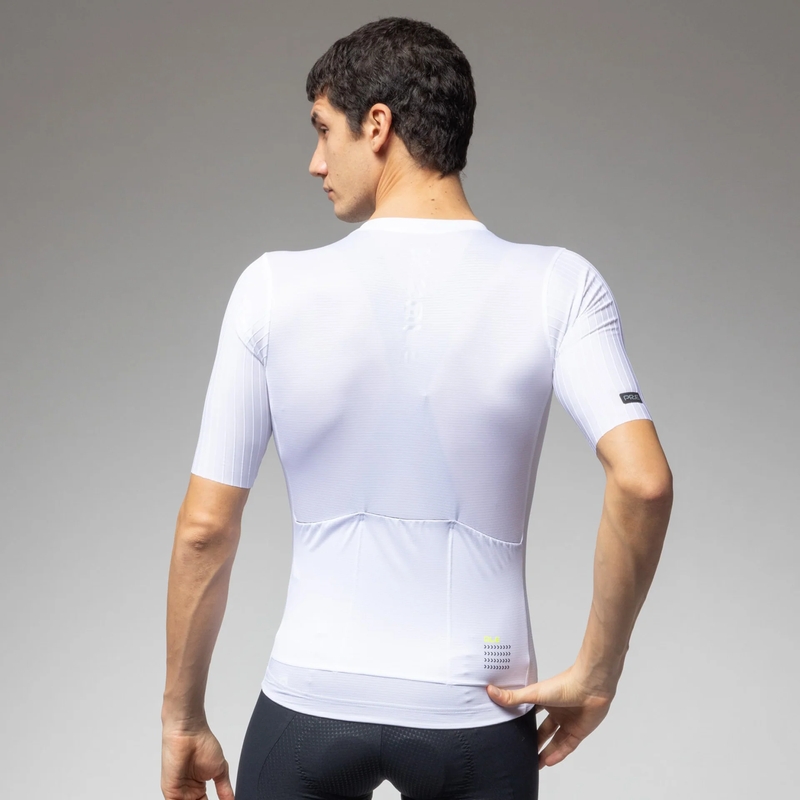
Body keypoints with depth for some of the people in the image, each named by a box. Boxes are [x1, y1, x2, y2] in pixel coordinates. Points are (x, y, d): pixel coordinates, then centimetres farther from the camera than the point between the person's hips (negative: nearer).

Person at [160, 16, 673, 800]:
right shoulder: (558, 286, -8)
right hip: (476, 714, 1)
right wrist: (597, 672, -7)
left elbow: (204, 530, -6)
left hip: (311, 706, 0)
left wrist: (183, 719, 5)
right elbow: (642, 482, -20)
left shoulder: (273, 286, -9)